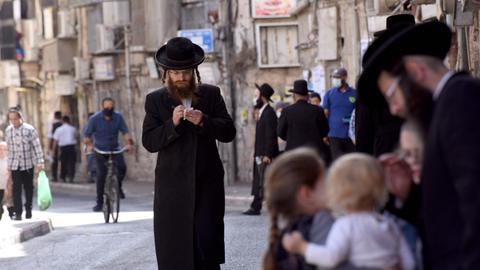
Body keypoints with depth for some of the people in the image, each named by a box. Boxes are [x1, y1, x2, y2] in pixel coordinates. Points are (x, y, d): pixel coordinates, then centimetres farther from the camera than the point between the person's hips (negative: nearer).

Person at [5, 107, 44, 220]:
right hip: (15, 165, 2)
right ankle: (18, 213, -7)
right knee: (16, 189, -6)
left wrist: (40, 162, -11)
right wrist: (9, 164, 11)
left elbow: (37, 146, -6)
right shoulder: (8, 131, 4)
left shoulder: (29, 129, -7)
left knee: (28, 188, 9)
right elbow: (9, 148, 11)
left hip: (28, 164, -2)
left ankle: (28, 209, 24)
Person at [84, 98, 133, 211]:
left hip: (115, 149, 2)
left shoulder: (118, 117, -5)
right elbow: (87, 135, -10)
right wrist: (89, 145, -27)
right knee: (102, 174, -12)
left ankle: (118, 186, 6)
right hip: (100, 150, -2)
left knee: (122, 167, -23)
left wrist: (128, 143, -24)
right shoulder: (95, 119, -11)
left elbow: (125, 131, -7)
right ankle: (99, 202, -2)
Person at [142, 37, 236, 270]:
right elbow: (149, 142, -3)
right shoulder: (155, 100, 4)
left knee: (208, 246, 0)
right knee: (174, 251, -2)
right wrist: (172, 124, -18)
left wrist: (204, 121, -16)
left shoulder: (211, 95, 7)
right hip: (173, 186, -1)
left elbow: (229, 132, 1)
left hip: (207, 183, 1)